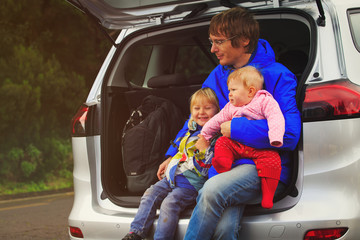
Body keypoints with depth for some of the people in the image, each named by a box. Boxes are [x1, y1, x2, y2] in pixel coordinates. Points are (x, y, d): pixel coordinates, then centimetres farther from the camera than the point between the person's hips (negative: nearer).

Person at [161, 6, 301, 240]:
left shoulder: (276, 75, -8)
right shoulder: (217, 76, 13)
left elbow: (289, 133, -19)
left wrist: (235, 129, -13)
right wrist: (173, 155, 19)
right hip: (226, 166, 5)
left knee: (214, 189, -34)